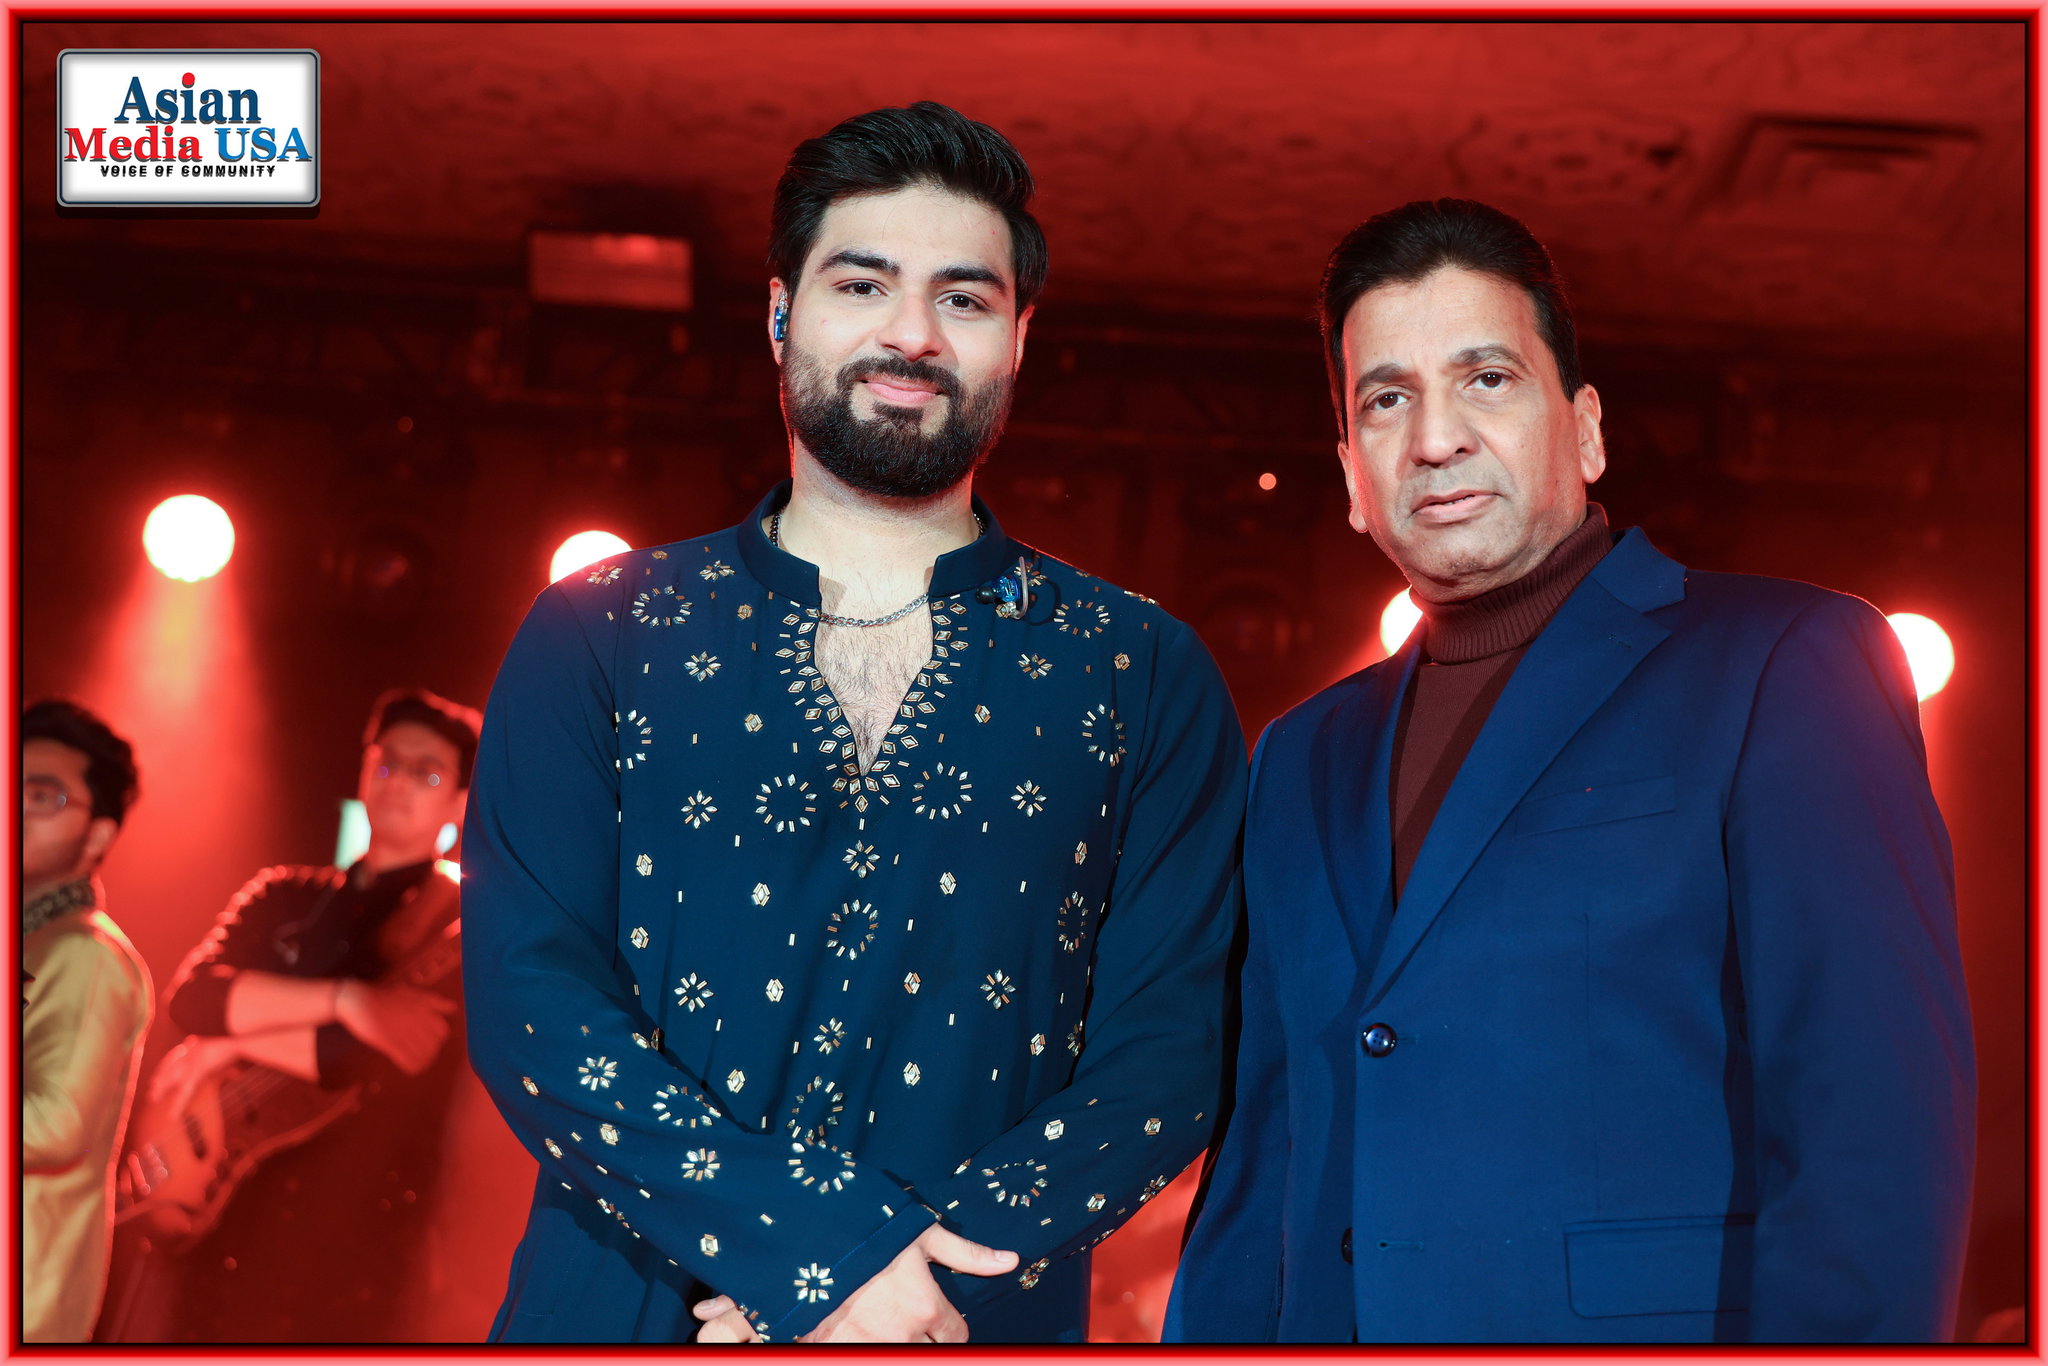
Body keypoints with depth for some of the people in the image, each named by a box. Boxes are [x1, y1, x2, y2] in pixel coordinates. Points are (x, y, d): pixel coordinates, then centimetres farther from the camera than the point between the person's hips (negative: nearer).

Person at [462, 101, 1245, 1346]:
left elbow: (1167, 1054, -5)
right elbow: (529, 999, -8)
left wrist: (901, 1286, -19)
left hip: (975, 1330, 0)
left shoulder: (1145, 678, 2)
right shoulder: (598, 637, 2)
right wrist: (825, 1252, -20)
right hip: (618, 1315, 0)